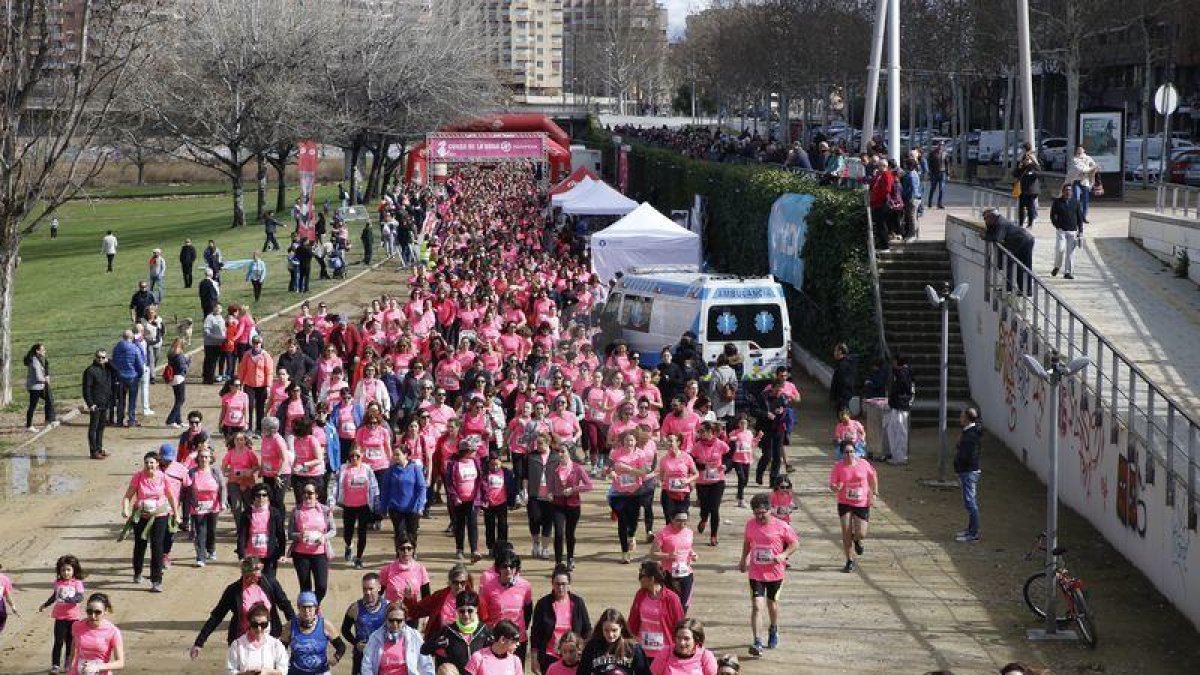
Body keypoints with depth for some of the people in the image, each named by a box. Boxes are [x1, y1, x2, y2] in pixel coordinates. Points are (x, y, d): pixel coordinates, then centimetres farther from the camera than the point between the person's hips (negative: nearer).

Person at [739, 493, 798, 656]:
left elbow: (795, 543, -2)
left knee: (772, 604, 18)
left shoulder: (781, 526, -11)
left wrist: (784, 555, -17)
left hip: (775, 573, -1)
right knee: (756, 606, -10)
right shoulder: (750, 524, -1)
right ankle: (757, 642, -12)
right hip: (756, 573, 1)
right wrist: (743, 559, 14)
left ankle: (773, 630, 46)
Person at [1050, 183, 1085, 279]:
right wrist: (1057, 226, -8)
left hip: (1072, 231, 1)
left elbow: (1080, 217, 11)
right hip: (1061, 230, -1)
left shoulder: (1075, 202, 8)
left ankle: (1068, 272, 3)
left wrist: (1080, 231, 5)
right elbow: (1052, 215, 5)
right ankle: (1057, 267, 12)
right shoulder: (1057, 202, 3)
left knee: (1070, 252, -2)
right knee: (1060, 249, -13)